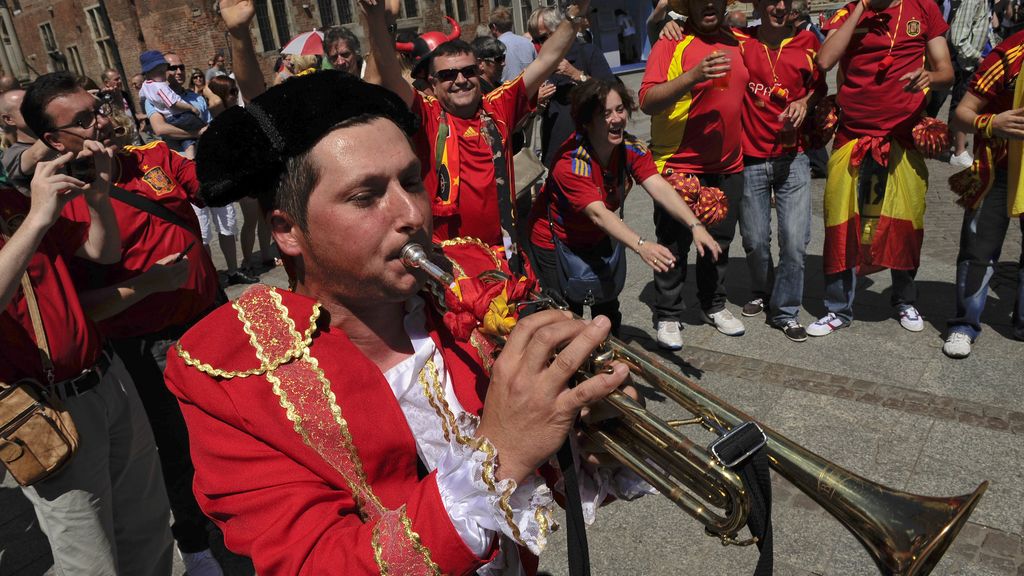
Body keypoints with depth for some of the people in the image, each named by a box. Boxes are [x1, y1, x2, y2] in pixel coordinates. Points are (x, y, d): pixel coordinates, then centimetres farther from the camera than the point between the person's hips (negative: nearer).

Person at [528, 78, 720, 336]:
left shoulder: (632, 148, -13)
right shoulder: (570, 164, -32)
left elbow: (659, 187, -26)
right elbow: (598, 214, -43)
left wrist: (695, 225, -41)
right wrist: (641, 246, -57)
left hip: (596, 238, 6)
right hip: (555, 243, -6)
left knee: (609, 312, 13)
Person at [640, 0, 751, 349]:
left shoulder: (737, 42, 9)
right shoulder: (672, 44, -9)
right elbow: (648, 102, -21)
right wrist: (693, 76, -32)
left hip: (728, 166, 6)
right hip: (679, 165, -5)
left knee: (719, 242, 15)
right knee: (674, 245, 3)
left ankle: (714, 306, 32)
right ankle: (668, 316, 17)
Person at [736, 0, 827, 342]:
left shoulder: (807, 42, 3)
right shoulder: (740, 42, -3)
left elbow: (819, 86, 16)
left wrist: (805, 102, -5)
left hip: (793, 158, 1)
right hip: (751, 158, -1)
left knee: (795, 240, -4)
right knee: (755, 240, 8)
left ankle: (785, 311, 14)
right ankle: (762, 294, 36)